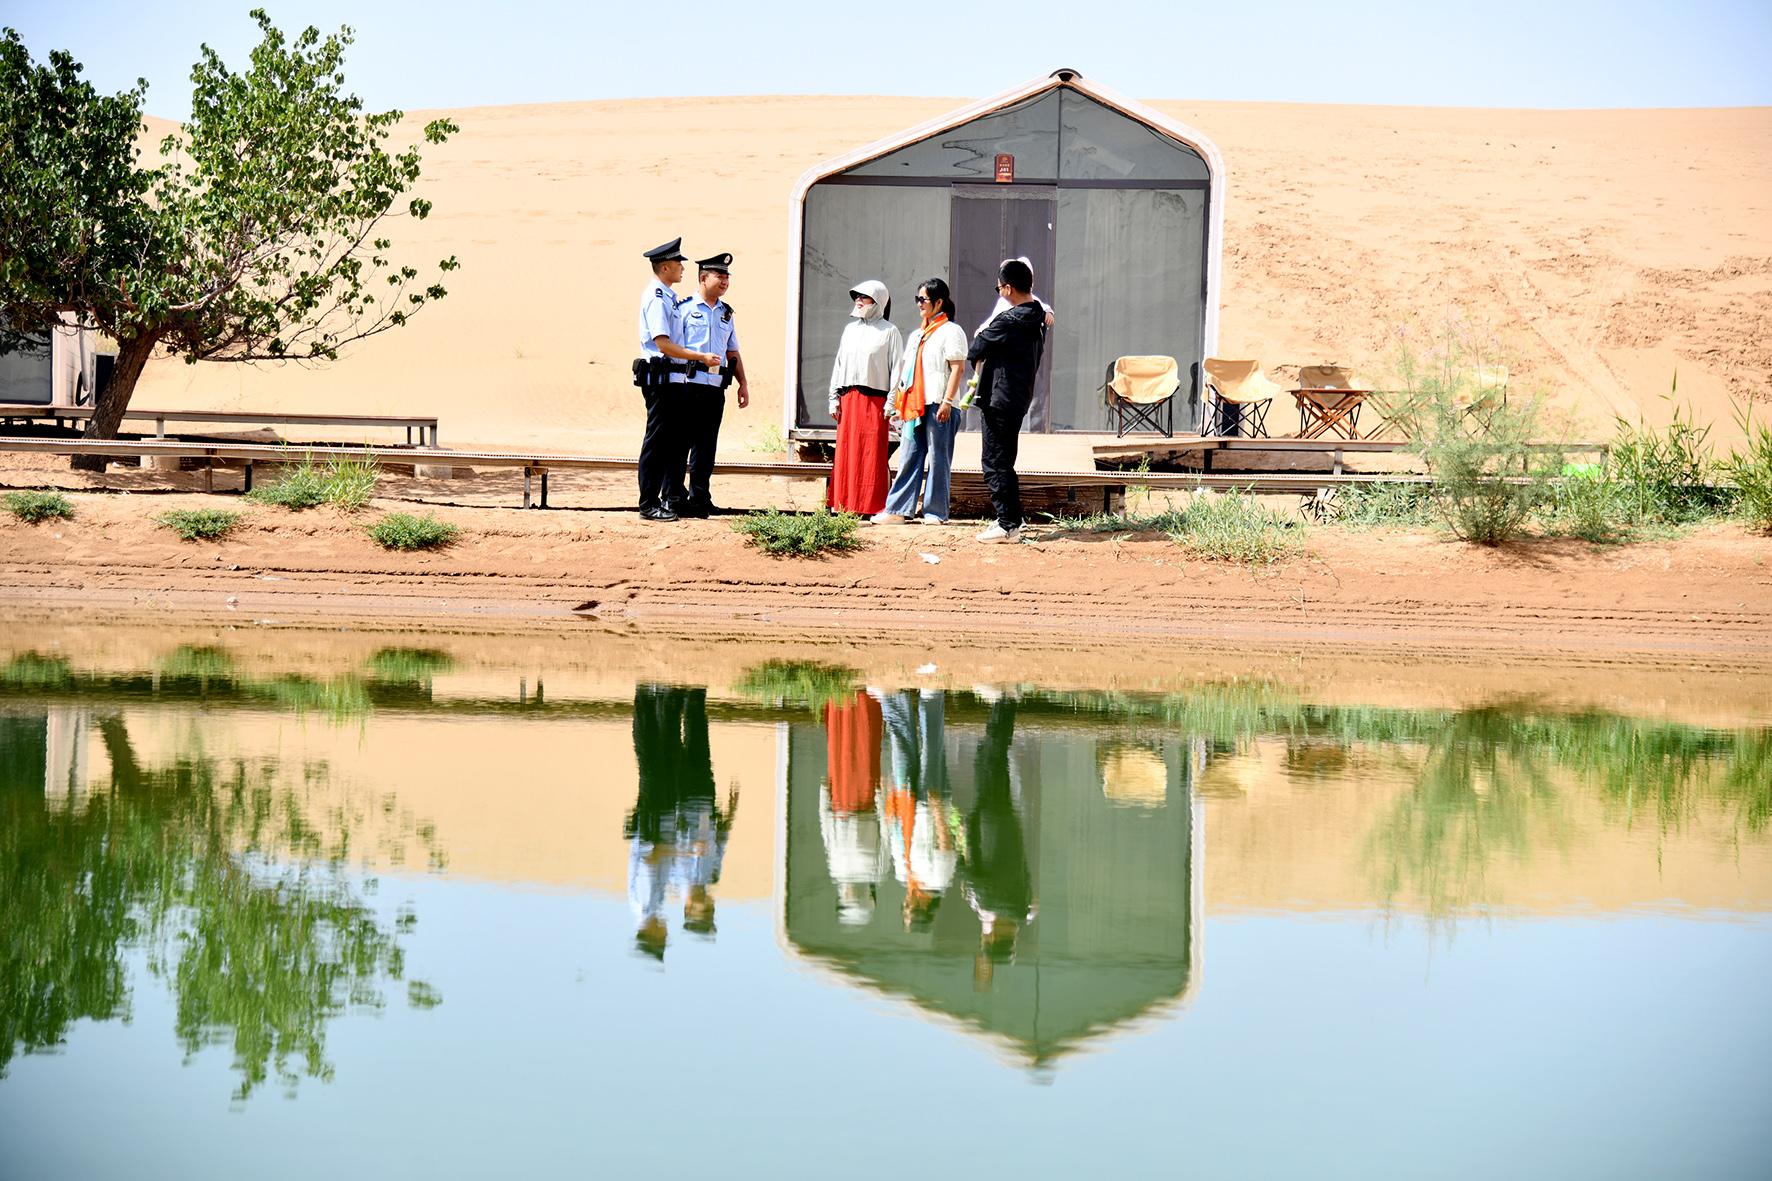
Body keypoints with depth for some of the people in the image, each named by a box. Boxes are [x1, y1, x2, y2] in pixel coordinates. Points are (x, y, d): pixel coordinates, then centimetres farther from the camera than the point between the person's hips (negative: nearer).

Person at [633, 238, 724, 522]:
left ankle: (670, 497, 17)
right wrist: (701, 357, -20)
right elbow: (663, 344, -21)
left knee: (675, 438, 11)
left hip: (672, 378, 10)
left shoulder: (668, 297, 16)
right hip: (659, 377, -9)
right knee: (657, 441, -5)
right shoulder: (656, 298, -14)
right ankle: (648, 504, -1)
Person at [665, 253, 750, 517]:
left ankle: (699, 500, 15)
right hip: (687, 384, -6)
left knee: (706, 446, 8)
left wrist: (743, 383, 17)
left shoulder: (726, 313, 19)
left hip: (715, 386, 6)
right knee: (680, 443, -4)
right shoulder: (685, 308, 0)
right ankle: (676, 500, 0)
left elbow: (733, 352, 24)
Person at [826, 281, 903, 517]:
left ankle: (871, 507, -4)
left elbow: (896, 369, -3)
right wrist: (834, 397, 11)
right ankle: (845, 505, 7)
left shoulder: (889, 332, 1)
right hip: (848, 399, 5)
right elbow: (839, 364, 19)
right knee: (846, 452, 3)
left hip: (874, 399, -5)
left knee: (872, 454, -6)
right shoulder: (851, 329, 18)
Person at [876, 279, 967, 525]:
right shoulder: (917, 335, 22)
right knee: (909, 457, 3)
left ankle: (935, 512, 1)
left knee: (938, 458, -3)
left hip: (939, 405, -7)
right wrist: (900, 403, 17)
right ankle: (897, 509, 1)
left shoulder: (951, 331, -2)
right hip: (915, 406, 7)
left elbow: (957, 368, -10)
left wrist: (947, 401, -18)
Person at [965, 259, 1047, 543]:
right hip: (1022, 396, 9)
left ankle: (1008, 525, -3)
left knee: (996, 463, -2)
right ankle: (1010, 520, 21)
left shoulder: (1006, 322, -18)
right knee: (1004, 461, 17)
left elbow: (974, 352, -8)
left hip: (1000, 399, -9)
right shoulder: (1039, 319, 7)